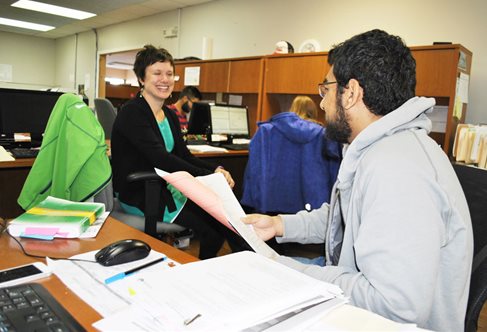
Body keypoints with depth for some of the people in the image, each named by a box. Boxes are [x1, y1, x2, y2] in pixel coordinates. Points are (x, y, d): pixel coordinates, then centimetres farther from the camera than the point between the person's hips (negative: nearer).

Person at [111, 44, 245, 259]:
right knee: (209, 229, -18)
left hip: (166, 189, 7)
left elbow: (184, 155, 6)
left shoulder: (170, 115, 11)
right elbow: (161, 158, -25)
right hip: (137, 194, -7)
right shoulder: (132, 113, -14)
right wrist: (209, 177, -29)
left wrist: (216, 171, -13)